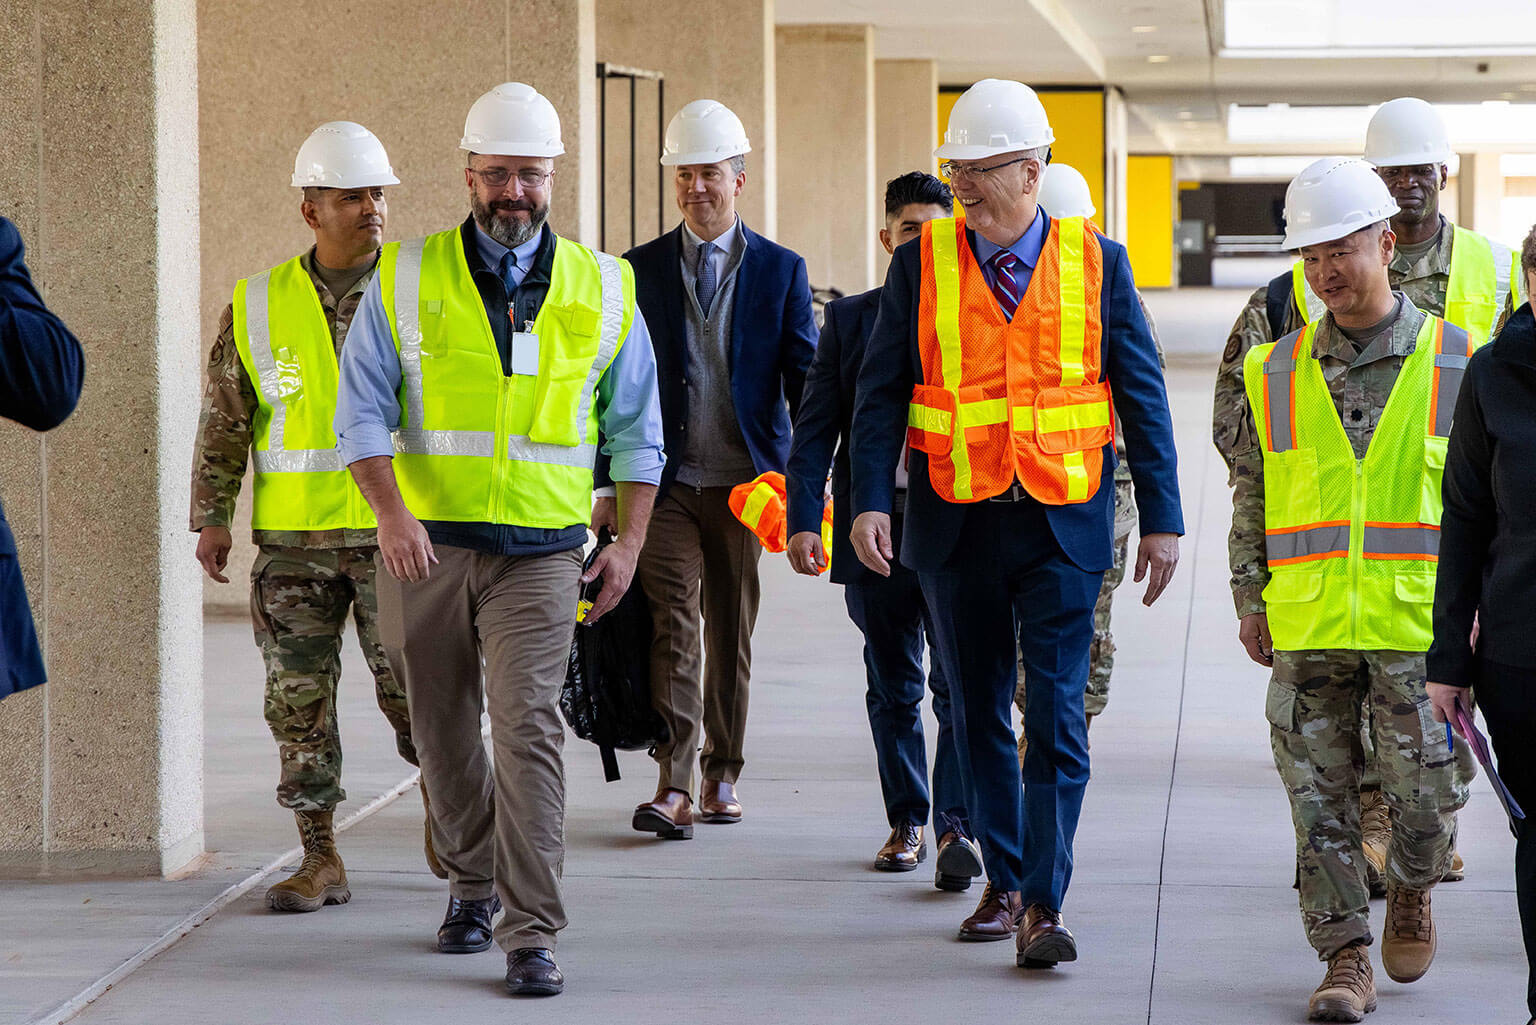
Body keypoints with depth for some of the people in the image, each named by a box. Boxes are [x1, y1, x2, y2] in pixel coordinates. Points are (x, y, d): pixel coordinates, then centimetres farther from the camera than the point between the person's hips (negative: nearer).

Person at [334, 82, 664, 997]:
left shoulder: (603, 289, 5)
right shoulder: (407, 279, 2)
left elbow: (636, 427, 12)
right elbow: (363, 411, -2)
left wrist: (630, 542, 3)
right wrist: (393, 513, -18)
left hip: (540, 552, -1)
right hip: (426, 545, 1)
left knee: (529, 728, -14)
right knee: (445, 731, 11)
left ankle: (533, 936, -14)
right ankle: (473, 884, 33)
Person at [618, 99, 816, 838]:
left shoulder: (780, 271, 5)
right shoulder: (640, 270, 6)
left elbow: (805, 380, 4)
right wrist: (609, 485, 3)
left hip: (747, 483, 1)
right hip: (666, 480, 0)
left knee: (732, 632, 7)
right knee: (671, 624, -12)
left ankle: (721, 773, 19)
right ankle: (674, 784, -17)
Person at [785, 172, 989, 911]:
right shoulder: (851, 319, 8)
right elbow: (816, 426, 6)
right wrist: (803, 518, -4)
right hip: (875, 523, 2)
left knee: (960, 683, -9)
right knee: (892, 685, 9)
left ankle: (957, 826, -8)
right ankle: (906, 821, 20)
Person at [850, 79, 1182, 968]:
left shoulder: (1096, 263, 0)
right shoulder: (921, 264, 1)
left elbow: (1142, 394, 3)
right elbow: (882, 392, 1)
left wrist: (1162, 519, 0)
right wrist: (871, 501, -11)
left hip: (1063, 526, -2)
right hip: (958, 526, 2)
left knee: (1056, 717, -9)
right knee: (980, 717, 11)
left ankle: (1045, 906, -8)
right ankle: (1004, 883, 25)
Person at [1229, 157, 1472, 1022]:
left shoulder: (1457, 364, 3)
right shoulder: (1276, 373, 8)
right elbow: (1251, 494, 14)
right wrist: (1251, 601, 9)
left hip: (1418, 621, -2)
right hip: (1307, 626, 2)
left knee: (1426, 790, -1)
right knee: (1321, 797, 0)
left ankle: (1412, 893, 29)